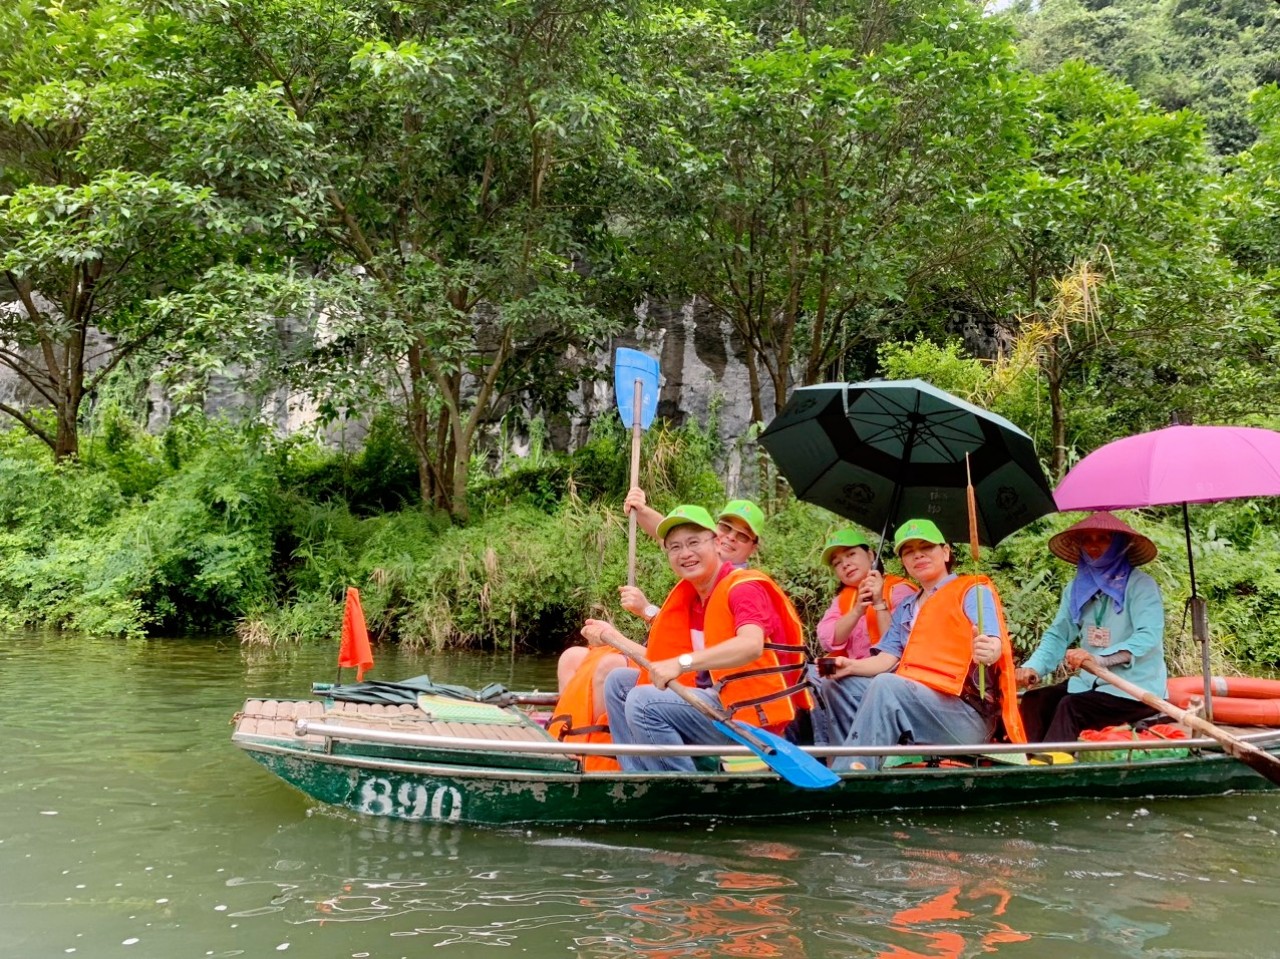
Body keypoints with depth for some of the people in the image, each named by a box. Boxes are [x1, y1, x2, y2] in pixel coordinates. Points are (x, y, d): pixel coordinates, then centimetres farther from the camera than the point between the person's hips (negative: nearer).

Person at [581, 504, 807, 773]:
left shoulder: (744, 587, -11)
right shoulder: (687, 598, 13)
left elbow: (751, 645, -32)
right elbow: (662, 663, 13)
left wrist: (682, 663, -38)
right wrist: (612, 636, 11)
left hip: (752, 714, -9)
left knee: (644, 702, -24)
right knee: (619, 682, 8)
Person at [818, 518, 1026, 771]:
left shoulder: (973, 591, 3)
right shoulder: (905, 608, 24)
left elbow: (993, 644, -15)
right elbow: (888, 658, 12)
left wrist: (989, 650, -40)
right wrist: (851, 666, -9)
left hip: (967, 713, -7)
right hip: (909, 701, 7)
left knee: (886, 685, -32)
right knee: (838, 683, -6)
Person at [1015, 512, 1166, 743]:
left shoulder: (1141, 585, -8)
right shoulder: (1077, 588, 10)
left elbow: (1148, 636, -21)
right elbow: (1058, 635, 6)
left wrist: (1099, 658, -36)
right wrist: (1033, 667, -15)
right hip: (1091, 682, 6)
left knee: (1070, 706, -27)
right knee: (1035, 699, -15)